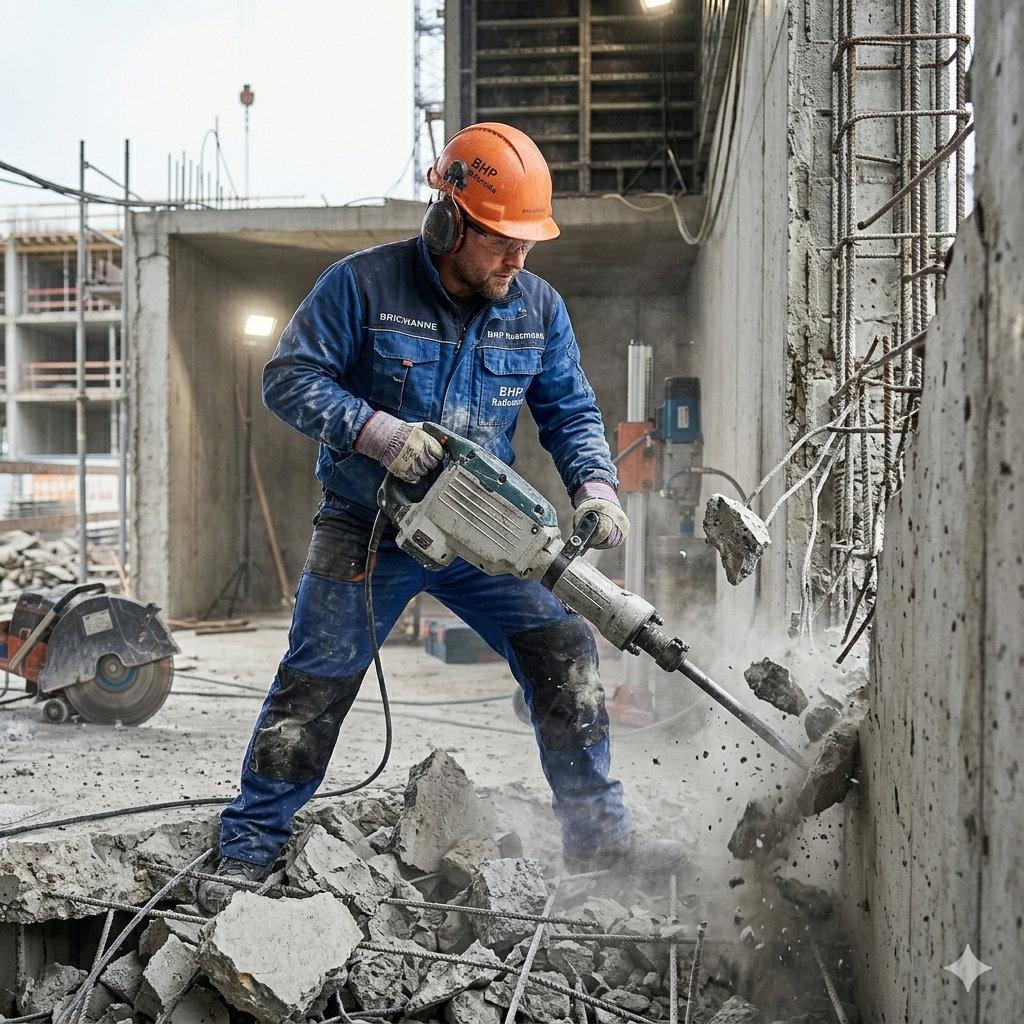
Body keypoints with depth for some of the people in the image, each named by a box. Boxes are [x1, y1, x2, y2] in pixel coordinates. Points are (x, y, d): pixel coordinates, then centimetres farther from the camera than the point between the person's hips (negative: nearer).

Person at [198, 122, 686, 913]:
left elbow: (571, 411, 5)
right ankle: (249, 847, 17)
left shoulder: (538, 307, -1)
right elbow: (288, 378, -13)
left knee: (563, 652, -6)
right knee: (314, 687, 2)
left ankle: (596, 831, 7)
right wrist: (374, 429, -27)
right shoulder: (363, 284, -13)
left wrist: (594, 486, -13)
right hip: (366, 530, -3)